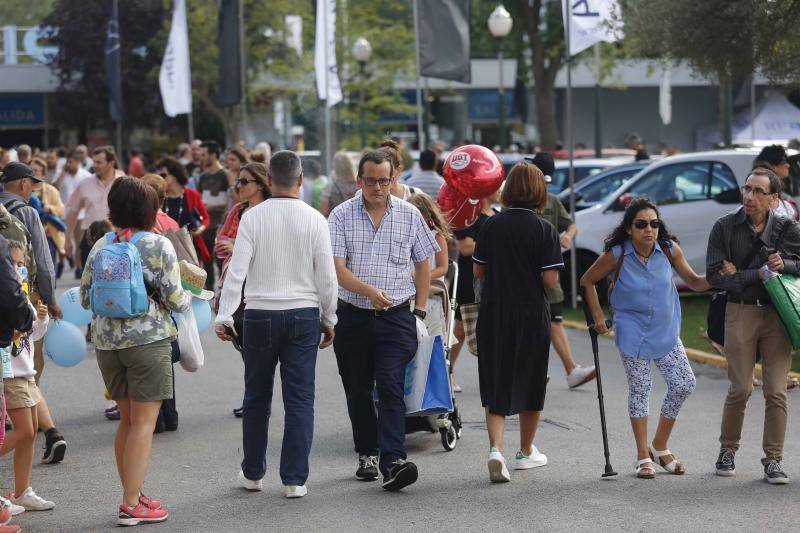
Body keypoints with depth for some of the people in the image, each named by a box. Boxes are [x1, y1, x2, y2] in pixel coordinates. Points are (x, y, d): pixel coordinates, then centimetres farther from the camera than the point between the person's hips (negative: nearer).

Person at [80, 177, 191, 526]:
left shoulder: (99, 247, 6)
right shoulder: (159, 246, -8)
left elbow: (84, 297, 10)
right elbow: (173, 299, -9)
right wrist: (188, 300, 12)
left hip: (106, 340, 6)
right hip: (148, 339, -5)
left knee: (127, 419, 16)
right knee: (144, 422, -2)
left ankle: (133, 495, 22)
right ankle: (131, 505, -4)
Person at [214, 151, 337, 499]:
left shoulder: (253, 217, -5)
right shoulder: (314, 220, -2)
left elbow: (237, 270, -9)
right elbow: (327, 277, -1)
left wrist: (224, 316, -4)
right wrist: (328, 319, 10)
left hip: (260, 315, 0)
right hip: (304, 315, 0)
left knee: (257, 398, 13)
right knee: (300, 400, 3)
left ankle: (252, 473, 22)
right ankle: (295, 480, 2)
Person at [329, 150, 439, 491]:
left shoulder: (409, 215, 3)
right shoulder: (341, 216, -1)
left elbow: (423, 265, 12)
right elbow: (338, 268, -9)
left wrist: (420, 312, 5)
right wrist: (370, 291, -26)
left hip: (396, 318, -1)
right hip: (352, 318, 1)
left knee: (391, 388, -13)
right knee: (357, 391, 10)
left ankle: (393, 462, -20)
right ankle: (367, 453, 25)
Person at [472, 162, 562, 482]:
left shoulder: (492, 225, -2)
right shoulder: (544, 230, -9)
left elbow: (477, 271, 3)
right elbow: (550, 280, -13)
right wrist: (529, 271, 8)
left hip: (493, 315, 1)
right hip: (531, 315, -1)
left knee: (495, 384, 4)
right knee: (530, 382, 16)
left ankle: (496, 448, -18)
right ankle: (526, 452, 29)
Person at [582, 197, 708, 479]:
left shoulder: (669, 249, -8)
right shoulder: (616, 255, -14)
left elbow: (693, 281, 2)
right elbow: (587, 281, 0)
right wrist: (597, 316, -5)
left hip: (665, 331, 3)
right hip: (632, 332, -3)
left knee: (684, 384, -3)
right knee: (640, 389, -1)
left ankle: (659, 447, 17)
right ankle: (643, 457, 12)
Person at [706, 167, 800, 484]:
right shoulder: (725, 228, -1)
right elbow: (714, 275, -8)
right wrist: (758, 274, -12)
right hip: (740, 312, -1)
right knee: (740, 389, -1)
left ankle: (773, 460, 5)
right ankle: (728, 450, 19)